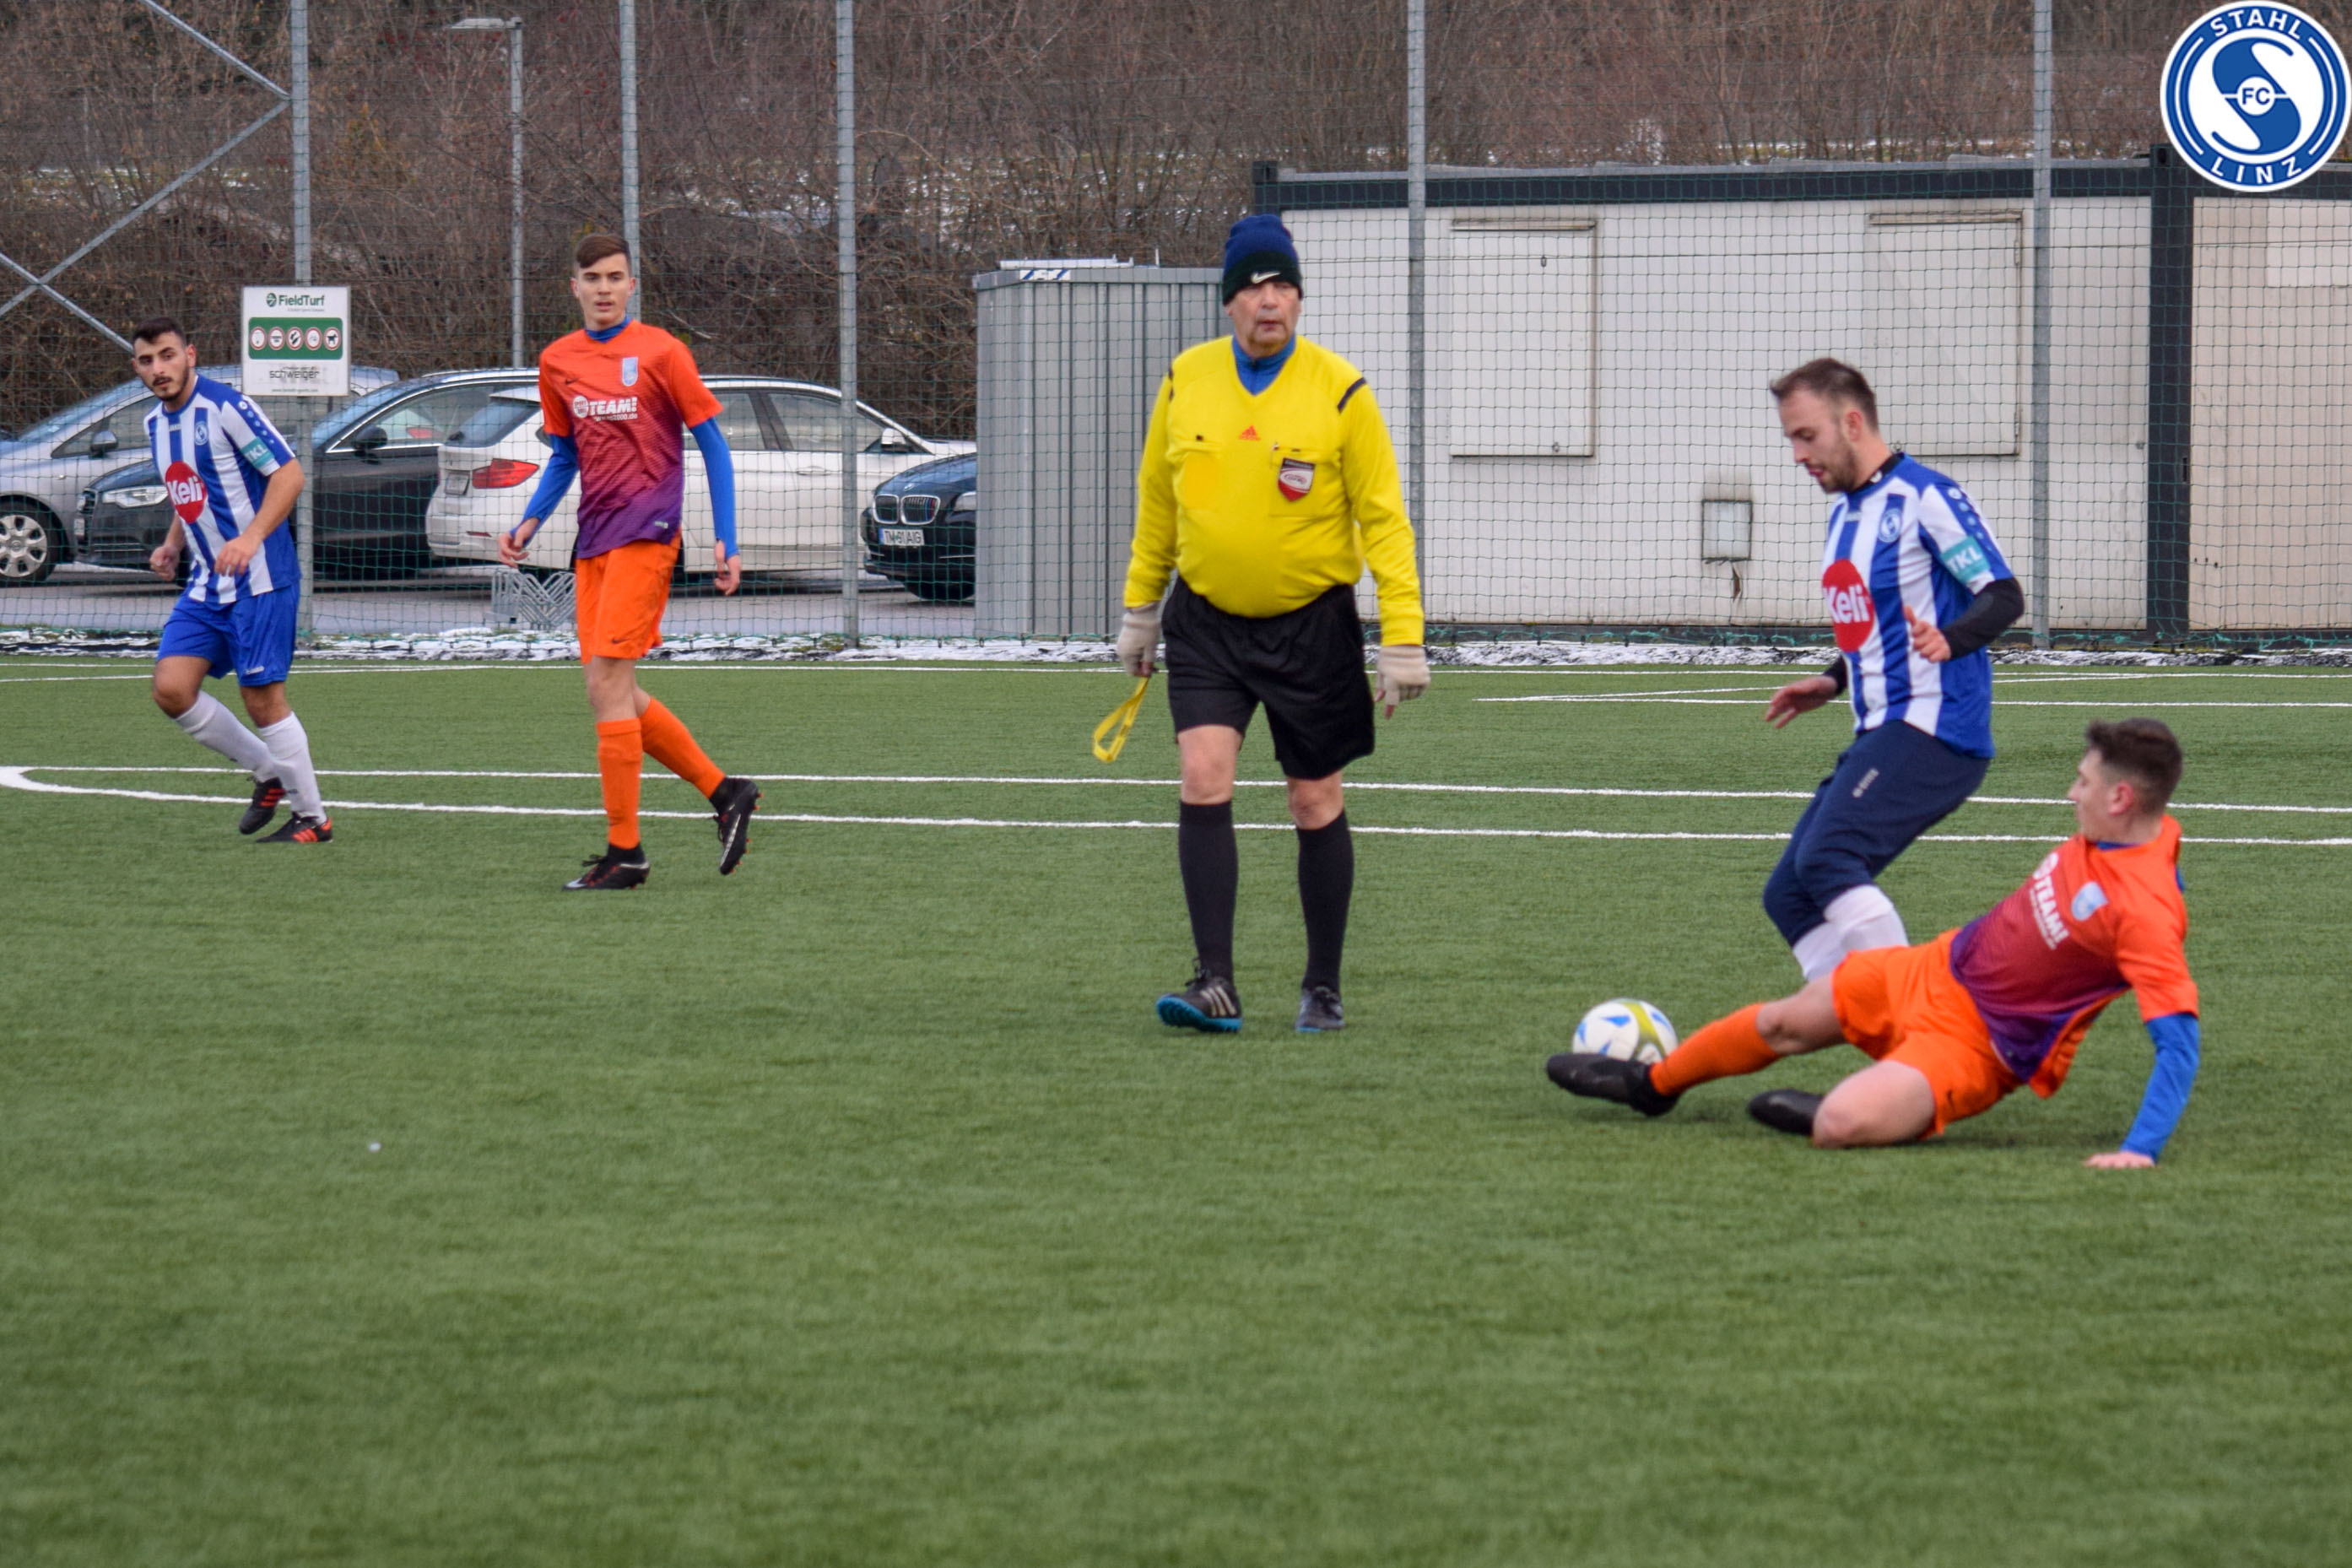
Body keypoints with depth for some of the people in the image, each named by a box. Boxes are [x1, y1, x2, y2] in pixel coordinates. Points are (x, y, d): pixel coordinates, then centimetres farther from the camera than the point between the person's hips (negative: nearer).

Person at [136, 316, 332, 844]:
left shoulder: (225, 408, -13)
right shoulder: (156, 423, 12)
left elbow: (289, 474, -15)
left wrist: (250, 538, -27)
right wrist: (172, 544, 9)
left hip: (259, 579, -8)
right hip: (205, 583, 8)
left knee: (262, 700, -7)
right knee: (172, 687, -5)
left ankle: (312, 818, 8)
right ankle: (268, 773, 13)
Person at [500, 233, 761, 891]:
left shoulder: (659, 352, -4)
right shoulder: (558, 362, 12)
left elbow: (712, 444, -1)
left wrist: (725, 541, -6)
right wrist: (529, 523, 9)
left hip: (645, 533, -7)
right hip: (593, 540, 7)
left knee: (607, 684, -13)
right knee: (616, 694, 6)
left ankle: (625, 852, -8)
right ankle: (723, 792, 22)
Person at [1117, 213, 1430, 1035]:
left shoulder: (1338, 389, -9)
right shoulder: (1186, 380, 1)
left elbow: (1384, 518, -7)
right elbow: (1156, 500, 14)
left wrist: (1403, 638, -13)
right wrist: (1140, 607, 17)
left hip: (1311, 623, -2)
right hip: (1207, 620, 2)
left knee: (1316, 804, 6)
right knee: (1202, 779, -14)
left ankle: (1323, 988, 20)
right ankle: (1215, 985, -15)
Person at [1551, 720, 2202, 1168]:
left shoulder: (2147, 908, -32)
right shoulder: (2100, 838, -8)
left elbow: (2178, 1041, -34)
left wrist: (2141, 1148, -41)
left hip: (1979, 1042, -8)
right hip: (1942, 968, 8)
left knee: (1838, 1127, -29)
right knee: (1783, 1022, 20)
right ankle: (1652, 1084, 45)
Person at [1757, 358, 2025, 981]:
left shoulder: (1924, 497, -10)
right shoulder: (1845, 510, 18)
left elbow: (2004, 596, -16)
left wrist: (1949, 641, -33)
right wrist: (1832, 682, 19)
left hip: (1933, 727, -10)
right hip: (1878, 735, 10)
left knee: (1826, 857, -26)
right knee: (1789, 895, 4)